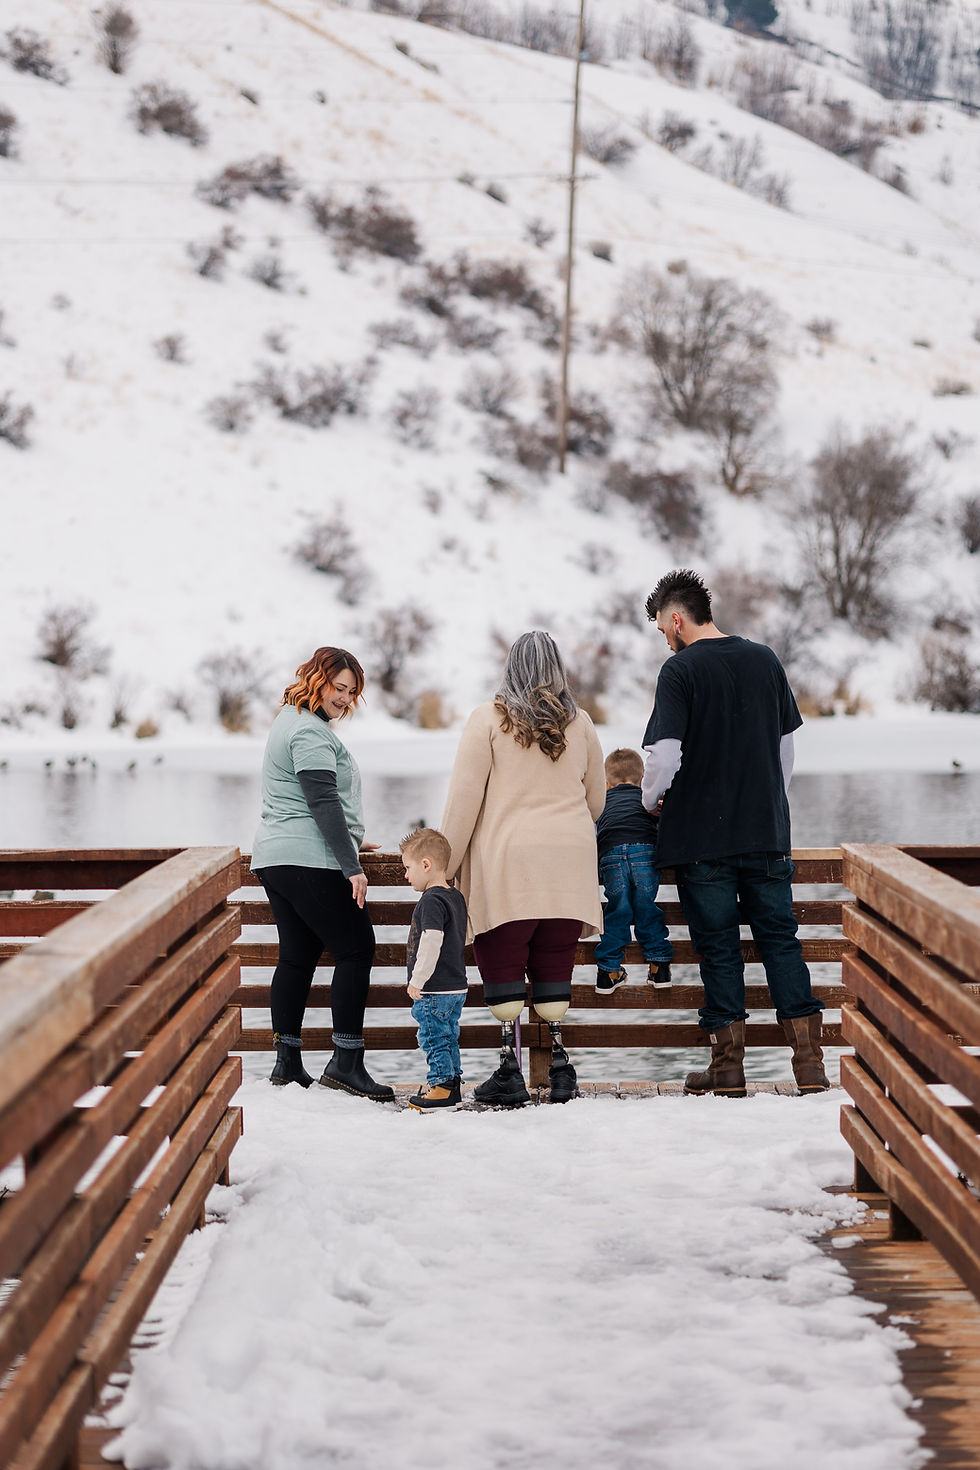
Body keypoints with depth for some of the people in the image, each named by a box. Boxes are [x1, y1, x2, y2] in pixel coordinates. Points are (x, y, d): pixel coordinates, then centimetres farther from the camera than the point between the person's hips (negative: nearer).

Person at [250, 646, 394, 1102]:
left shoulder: (290, 722, 23)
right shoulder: (311, 731, -12)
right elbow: (324, 803, -18)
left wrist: (348, 853, 32)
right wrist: (352, 866, -18)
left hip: (273, 858, 10)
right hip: (310, 862, -10)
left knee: (298, 956, 11)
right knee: (355, 947, -7)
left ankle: (287, 1061, 11)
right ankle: (346, 1062, -10)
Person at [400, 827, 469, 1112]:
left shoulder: (431, 901, -18)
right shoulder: (456, 897, 13)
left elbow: (431, 943, -26)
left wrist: (417, 980, -19)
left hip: (435, 990, -10)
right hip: (456, 986, 10)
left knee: (434, 1037, -2)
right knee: (448, 1036, 17)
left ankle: (441, 1087, 0)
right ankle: (452, 1083, 24)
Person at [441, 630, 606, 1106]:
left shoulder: (488, 719, -1)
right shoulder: (579, 723, 10)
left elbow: (464, 799, -5)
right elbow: (596, 800, 20)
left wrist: (445, 866, 1)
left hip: (506, 859, -3)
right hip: (569, 863, 4)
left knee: (503, 967, -1)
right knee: (553, 969, 6)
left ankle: (510, 1072, -3)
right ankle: (560, 1067, 3)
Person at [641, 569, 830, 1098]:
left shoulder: (680, 670, -9)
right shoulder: (765, 660, 7)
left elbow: (664, 757, -16)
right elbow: (786, 747, 14)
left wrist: (649, 799, 3)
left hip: (702, 836, -4)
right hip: (768, 831, 4)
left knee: (718, 946, 4)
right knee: (780, 939, 9)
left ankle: (728, 1067, 7)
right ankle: (809, 1062, 4)